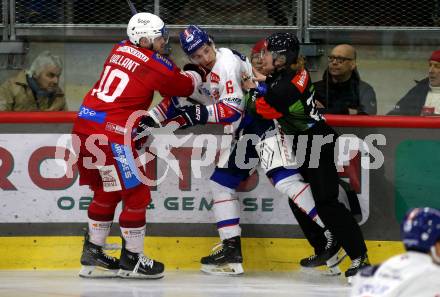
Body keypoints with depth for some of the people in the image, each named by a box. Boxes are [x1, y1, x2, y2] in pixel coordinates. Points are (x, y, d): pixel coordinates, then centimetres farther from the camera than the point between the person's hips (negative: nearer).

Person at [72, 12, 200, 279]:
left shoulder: (120, 49, 13)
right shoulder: (157, 65, -8)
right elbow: (185, 86, 11)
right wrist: (196, 74, 31)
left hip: (84, 125, 8)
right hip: (110, 134, -8)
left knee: (107, 193, 20)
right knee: (136, 194, 4)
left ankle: (93, 255, 25)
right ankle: (131, 260, 9)